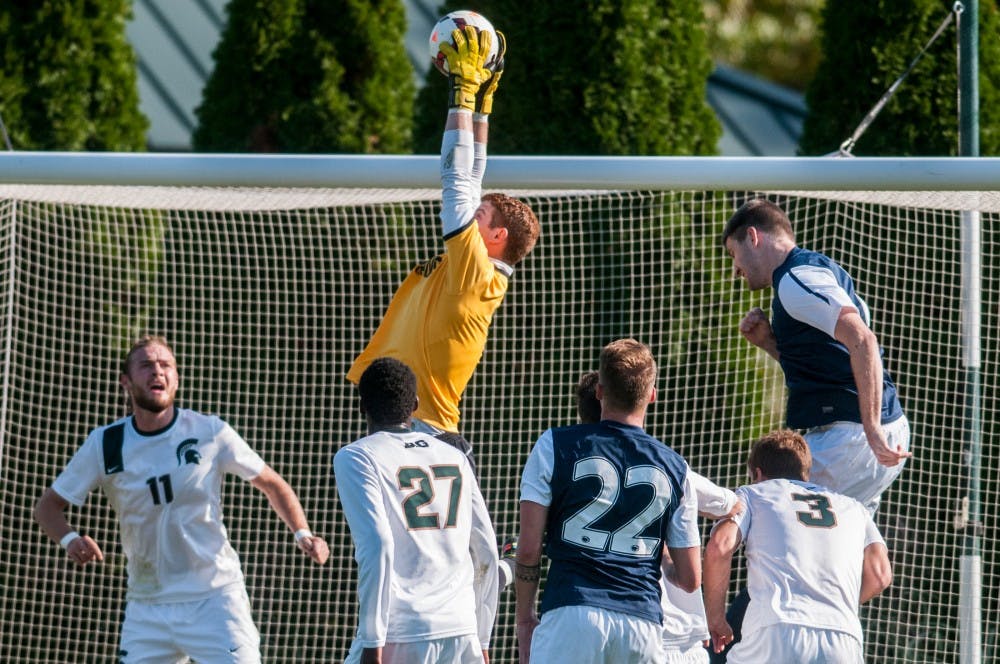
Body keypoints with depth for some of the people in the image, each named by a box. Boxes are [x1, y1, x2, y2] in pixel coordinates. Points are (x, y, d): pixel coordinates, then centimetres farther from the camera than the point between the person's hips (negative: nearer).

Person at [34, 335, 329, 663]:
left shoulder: (210, 432, -4)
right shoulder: (104, 445, -1)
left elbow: (272, 484, 6)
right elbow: (49, 504, 4)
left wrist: (303, 534, -10)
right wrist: (70, 539, -18)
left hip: (215, 600, -2)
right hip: (146, 608, 2)